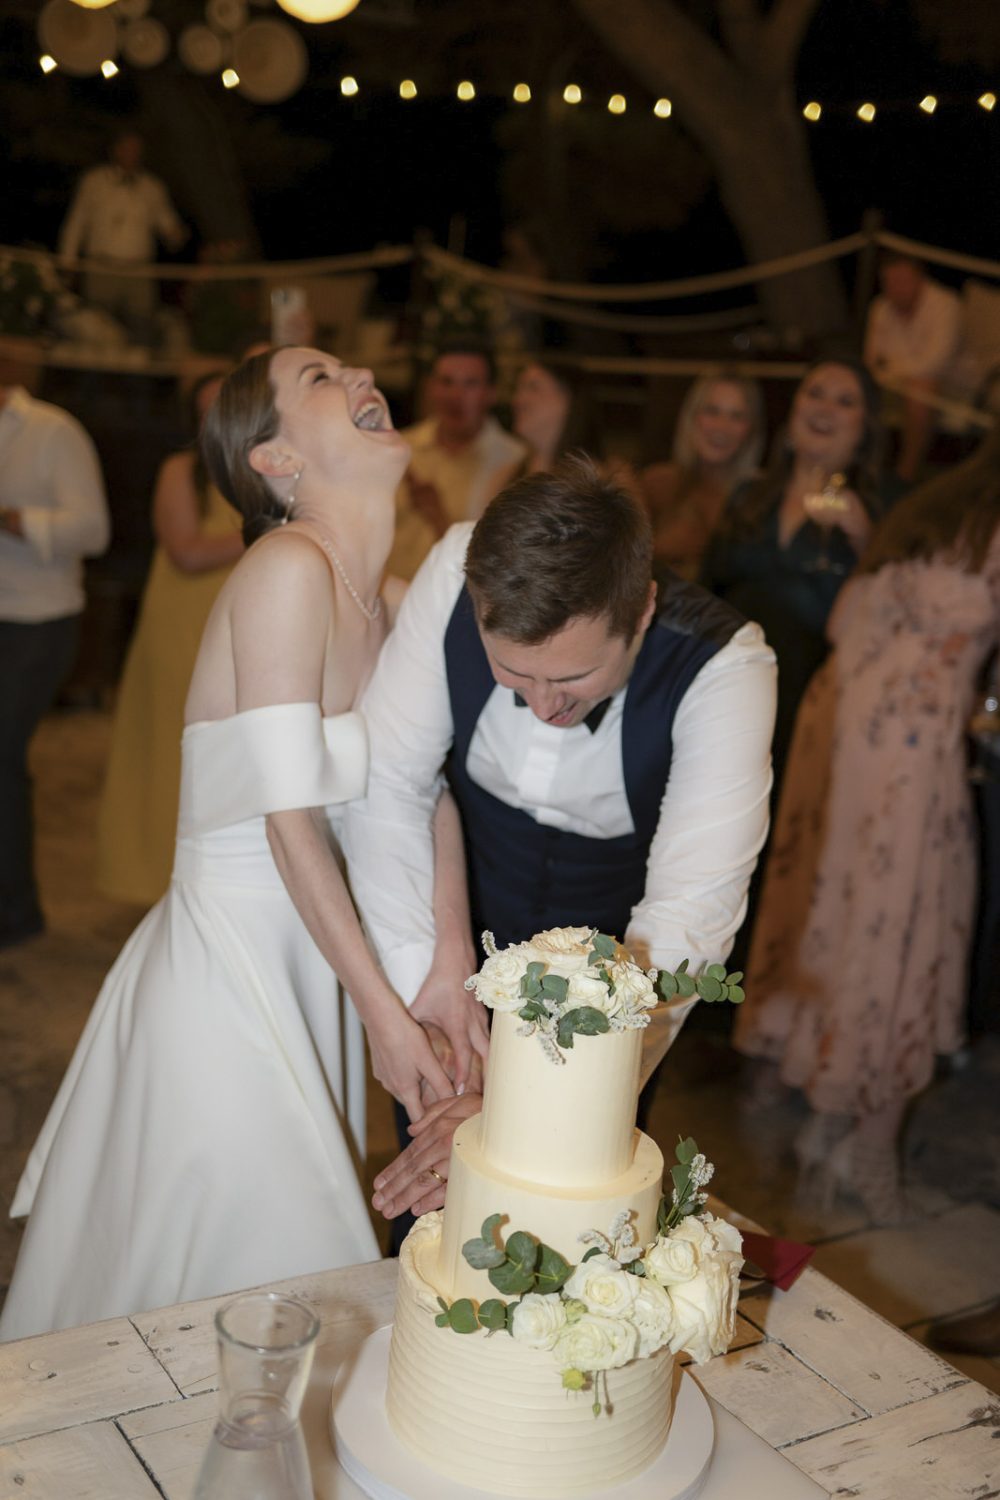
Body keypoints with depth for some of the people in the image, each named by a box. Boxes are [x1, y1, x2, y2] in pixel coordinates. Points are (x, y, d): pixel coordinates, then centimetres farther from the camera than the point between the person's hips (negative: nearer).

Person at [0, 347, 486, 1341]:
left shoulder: (388, 605, 6)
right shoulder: (288, 568, -18)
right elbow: (290, 820, -20)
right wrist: (384, 1010, -16)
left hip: (308, 957, 7)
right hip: (223, 964, -7)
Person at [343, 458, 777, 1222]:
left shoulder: (725, 666, -32)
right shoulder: (456, 573, -26)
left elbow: (691, 912, -39)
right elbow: (386, 789, -20)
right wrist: (428, 983, -30)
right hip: (468, 932, 2)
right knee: (428, 1202, 17)